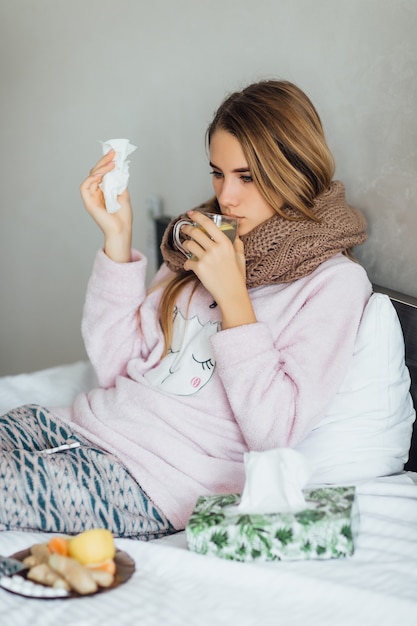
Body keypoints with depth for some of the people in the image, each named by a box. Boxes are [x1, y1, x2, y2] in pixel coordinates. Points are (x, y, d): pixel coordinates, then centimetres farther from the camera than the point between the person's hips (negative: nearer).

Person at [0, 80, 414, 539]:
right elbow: (114, 365, 7)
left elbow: (275, 435, -15)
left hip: (151, 481, -6)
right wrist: (117, 237, -1)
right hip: (87, 422, 6)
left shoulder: (333, 282, -6)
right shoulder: (202, 242, 12)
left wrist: (233, 295, -16)